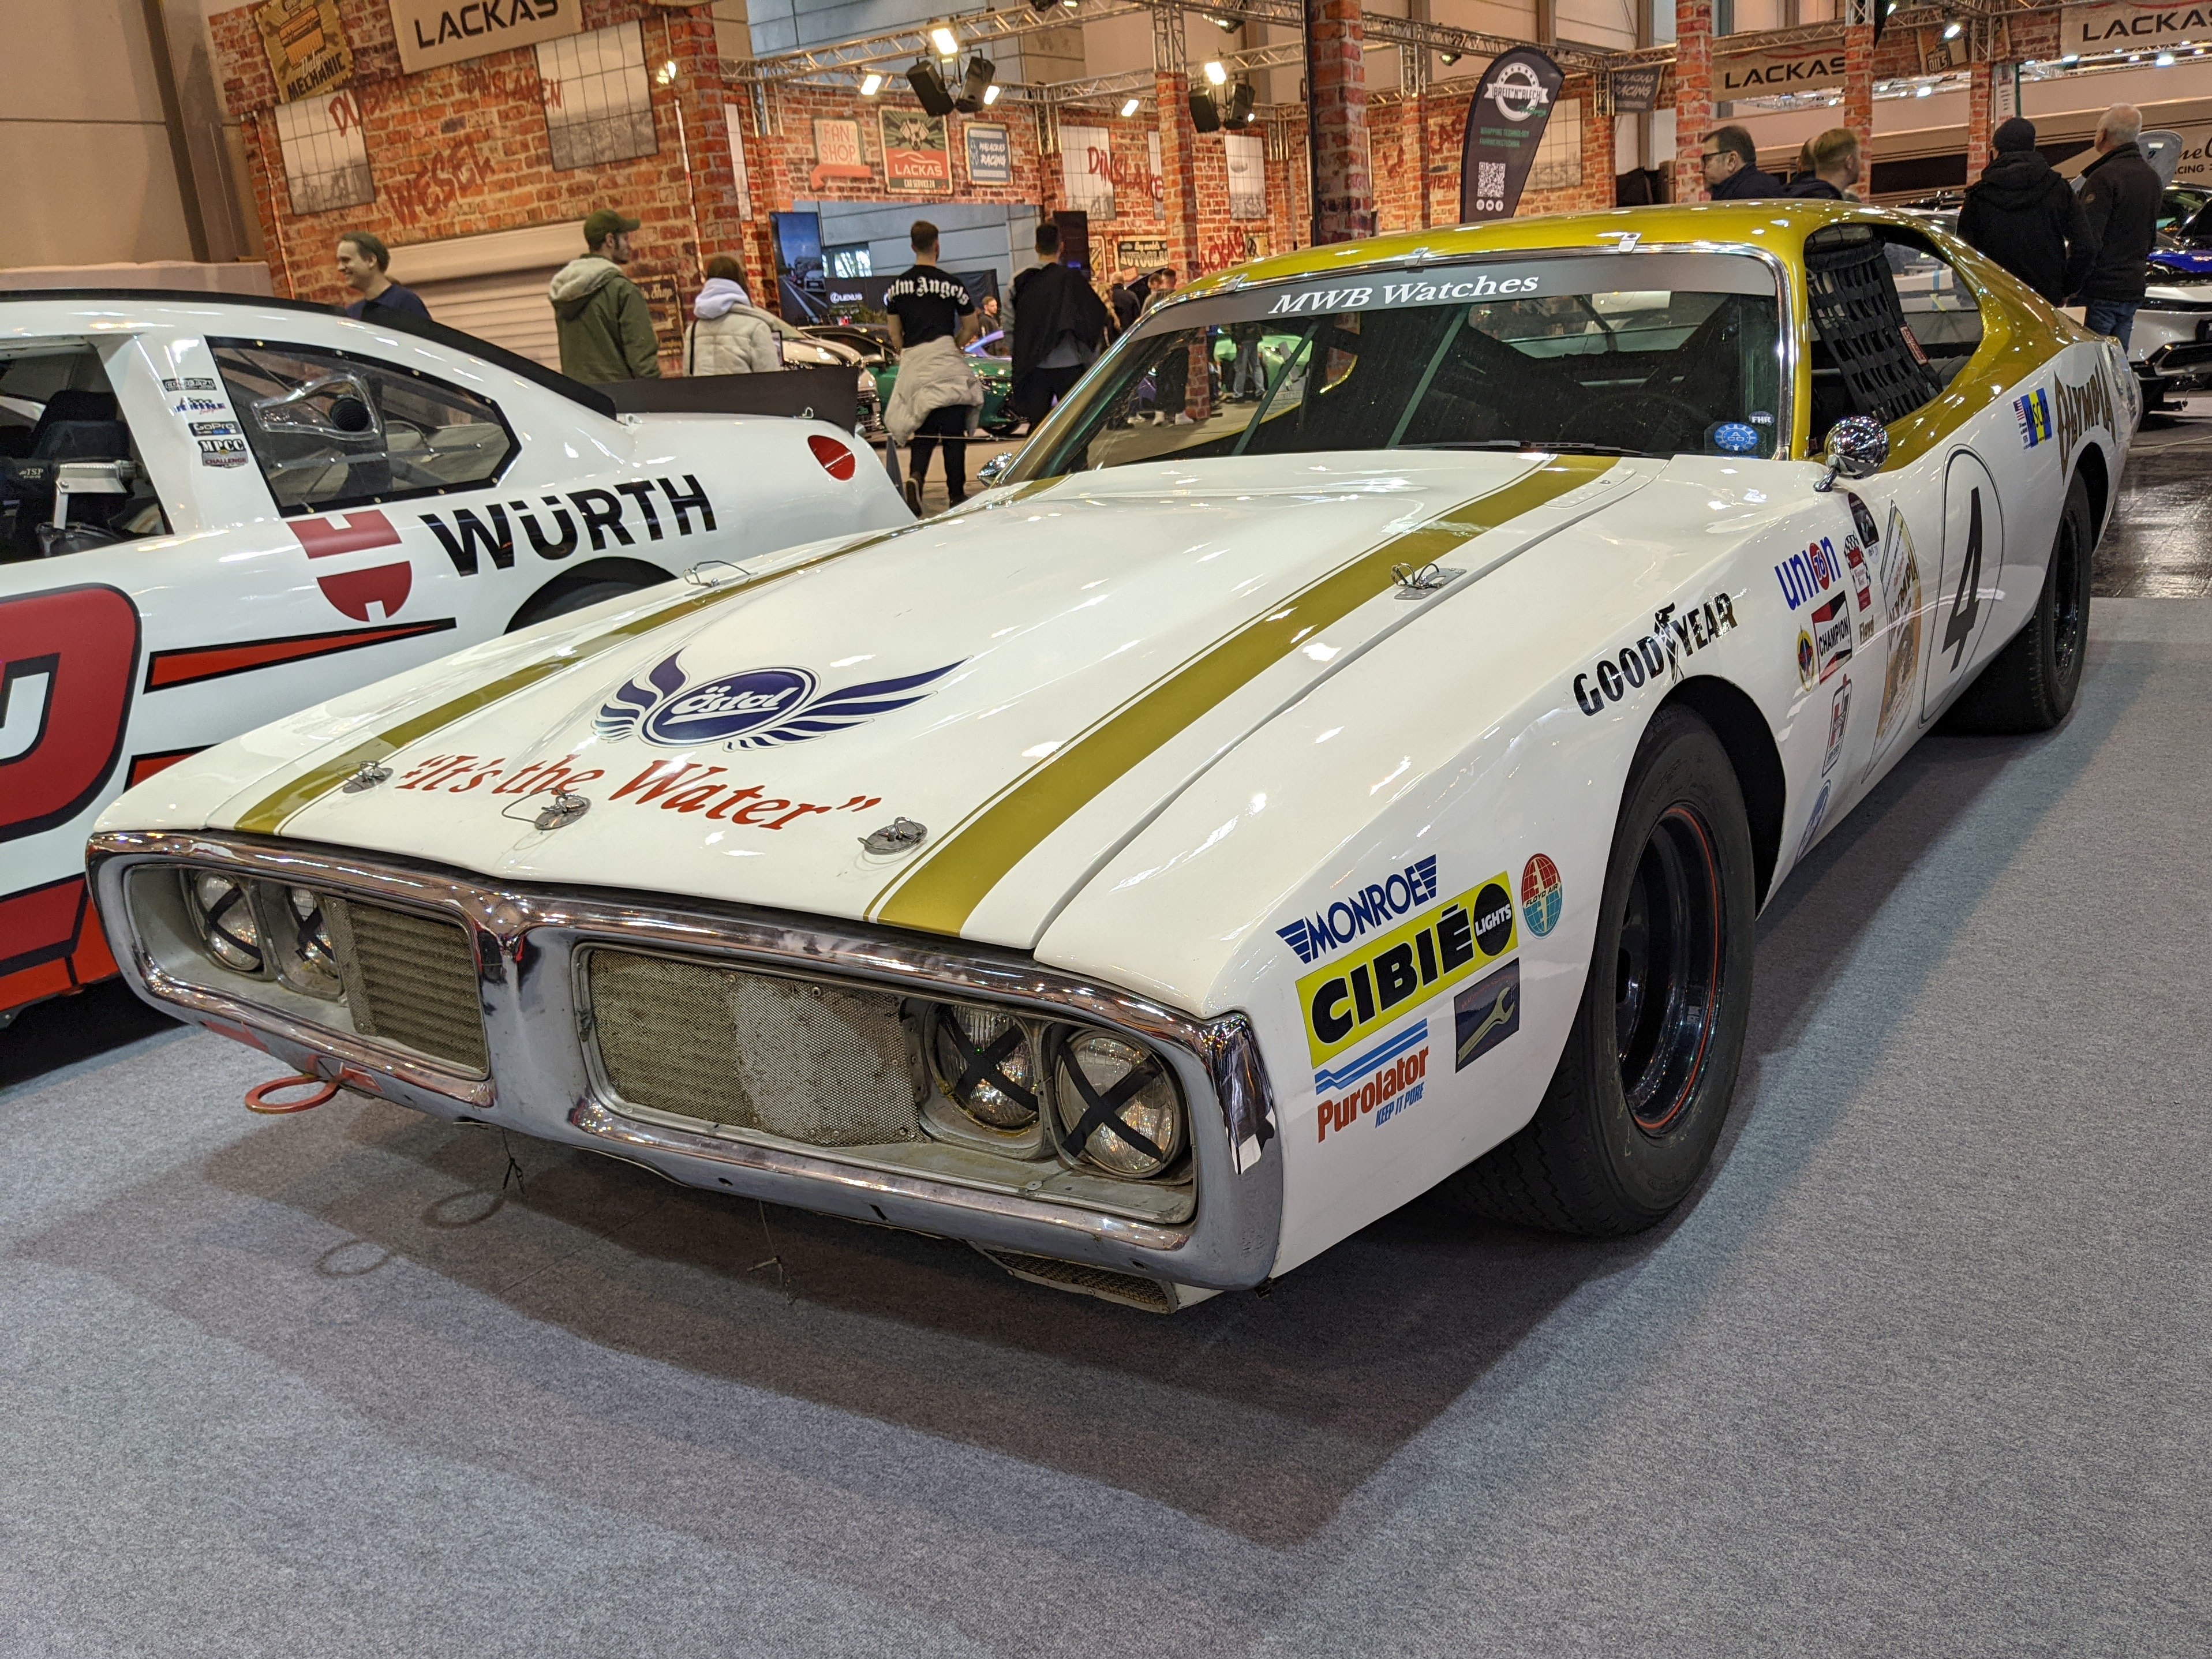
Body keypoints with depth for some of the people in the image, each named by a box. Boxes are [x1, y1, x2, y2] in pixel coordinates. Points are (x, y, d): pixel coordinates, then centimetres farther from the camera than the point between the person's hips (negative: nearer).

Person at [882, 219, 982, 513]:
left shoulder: (896, 286, 9)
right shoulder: (950, 285, -3)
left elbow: (895, 333, 15)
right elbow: (971, 326, 5)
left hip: (912, 365, 4)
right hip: (945, 361, -4)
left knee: (923, 430, 11)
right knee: (953, 431, 2)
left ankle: (915, 477, -15)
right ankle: (956, 494, 4)